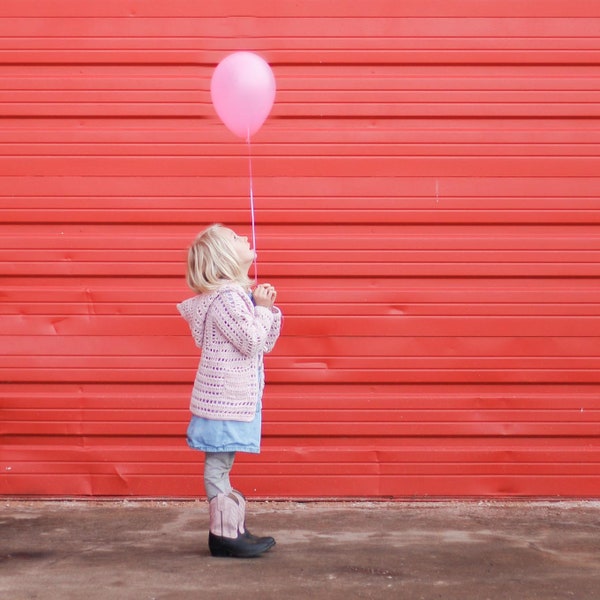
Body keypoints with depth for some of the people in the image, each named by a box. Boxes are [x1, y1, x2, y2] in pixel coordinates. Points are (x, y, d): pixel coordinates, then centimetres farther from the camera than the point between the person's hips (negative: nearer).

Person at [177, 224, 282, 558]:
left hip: (237, 396, 10)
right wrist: (262, 308, -9)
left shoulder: (239, 293, 15)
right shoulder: (226, 297, -16)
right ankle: (224, 533, 1)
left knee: (222, 464, 14)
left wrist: (269, 308, 5)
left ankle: (232, 530, 21)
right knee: (218, 464, -3)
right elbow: (252, 342, -20)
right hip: (225, 396, -10)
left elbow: (266, 344, 17)